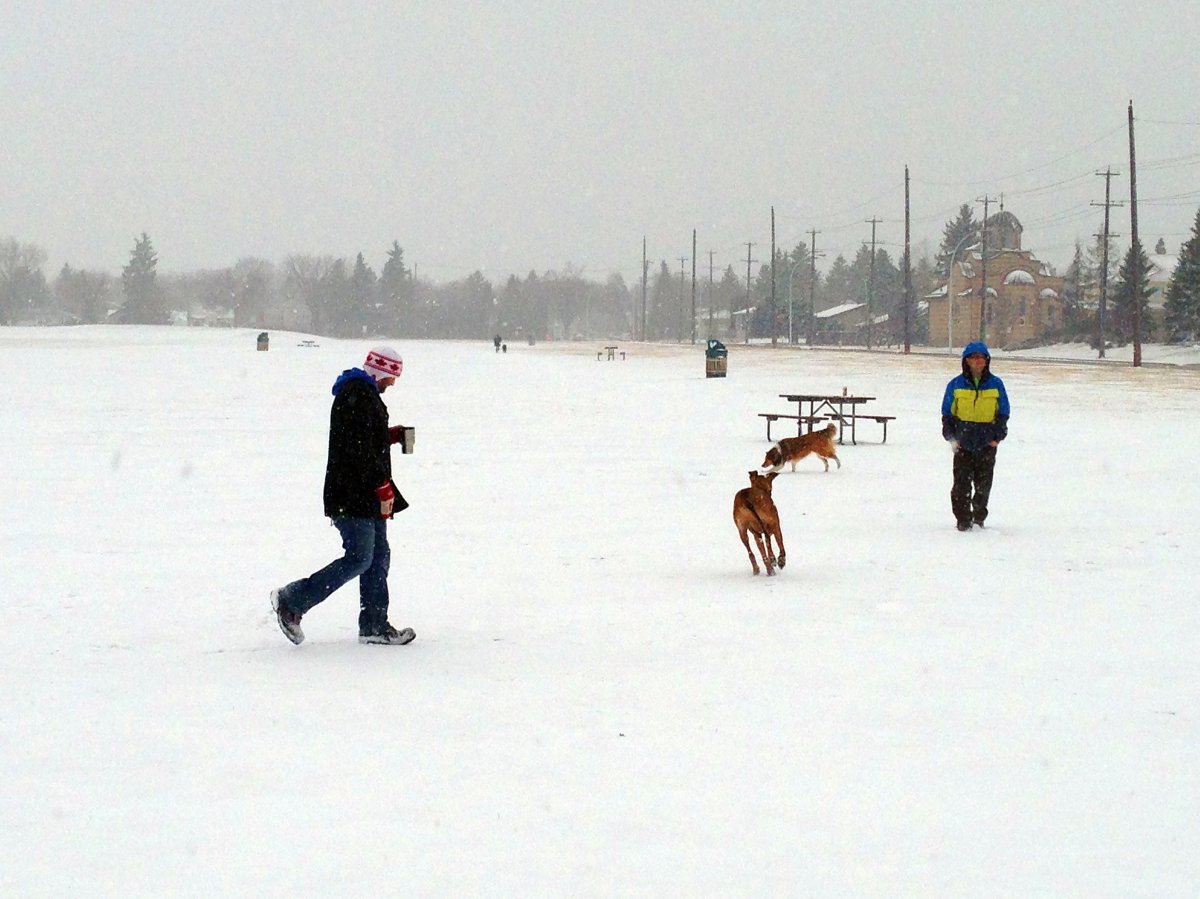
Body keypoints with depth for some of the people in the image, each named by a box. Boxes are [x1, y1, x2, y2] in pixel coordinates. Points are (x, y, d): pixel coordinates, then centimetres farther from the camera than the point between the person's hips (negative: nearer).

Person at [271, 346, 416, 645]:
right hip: (353, 496, -11)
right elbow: (359, 449, -22)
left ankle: (374, 625, 14)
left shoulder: (364, 393, 20)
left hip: (366, 495, 11)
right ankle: (291, 601, -5)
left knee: (379, 557, 10)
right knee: (359, 558, -12)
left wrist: (391, 435, 13)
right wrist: (383, 486, -19)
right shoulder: (357, 396, -15)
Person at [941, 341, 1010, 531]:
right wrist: (951, 437, -2)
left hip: (987, 444, 1)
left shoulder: (996, 385, 4)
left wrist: (997, 437, 0)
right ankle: (963, 519, 3)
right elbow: (947, 414, 7)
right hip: (963, 444, -1)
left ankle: (979, 517, 18)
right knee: (962, 483, -4)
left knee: (984, 484, 5)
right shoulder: (956, 385, 2)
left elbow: (1003, 413, 10)